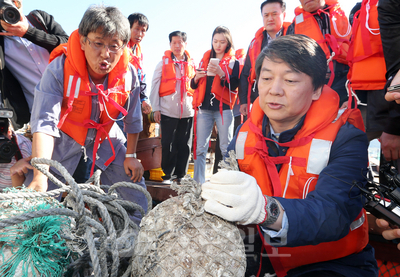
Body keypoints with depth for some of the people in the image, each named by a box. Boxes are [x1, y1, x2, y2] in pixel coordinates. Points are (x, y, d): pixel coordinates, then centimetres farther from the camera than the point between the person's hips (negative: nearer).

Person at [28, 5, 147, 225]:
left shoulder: (128, 74, -19)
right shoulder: (59, 70, -28)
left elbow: (133, 119, -4)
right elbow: (44, 122, -36)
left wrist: (131, 155, 0)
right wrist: (40, 176, -47)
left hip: (106, 139, 3)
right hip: (64, 140, -2)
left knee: (137, 198, 2)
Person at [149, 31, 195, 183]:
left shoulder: (191, 64, 13)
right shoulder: (163, 63, 6)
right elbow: (155, 86, 3)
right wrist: (156, 108, -3)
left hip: (187, 111, 2)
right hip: (168, 110, -2)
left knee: (184, 144, 5)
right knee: (168, 144, 0)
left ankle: (180, 175, 17)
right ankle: (167, 174, 12)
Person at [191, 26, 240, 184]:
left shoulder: (233, 61, 8)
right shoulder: (205, 59, 18)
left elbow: (235, 86, -6)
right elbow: (194, 86, 18)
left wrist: (221, 74, -20)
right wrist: (196, 78, -4)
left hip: (223, 109, -3)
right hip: (204, 109, 3)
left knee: (226, 149, -2)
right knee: (200, 148, -1)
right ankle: (198, 182, 5)